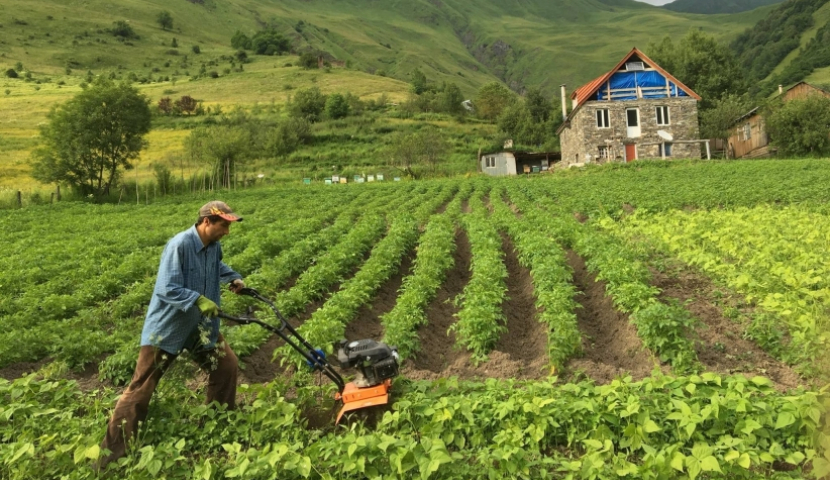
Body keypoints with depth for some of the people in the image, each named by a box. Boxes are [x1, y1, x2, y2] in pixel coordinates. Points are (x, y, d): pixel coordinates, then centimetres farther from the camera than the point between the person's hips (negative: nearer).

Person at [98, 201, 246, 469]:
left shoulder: (213, 246, -1)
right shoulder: (179, 245, -26)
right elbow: (167, 290, -30)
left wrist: (233, 278, 9)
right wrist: (198, 300, -41)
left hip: (199, 325, 8)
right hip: (166, 327, -7)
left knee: (226, 364, 11)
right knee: (141, 388, -1)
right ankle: (111, 456, 9)